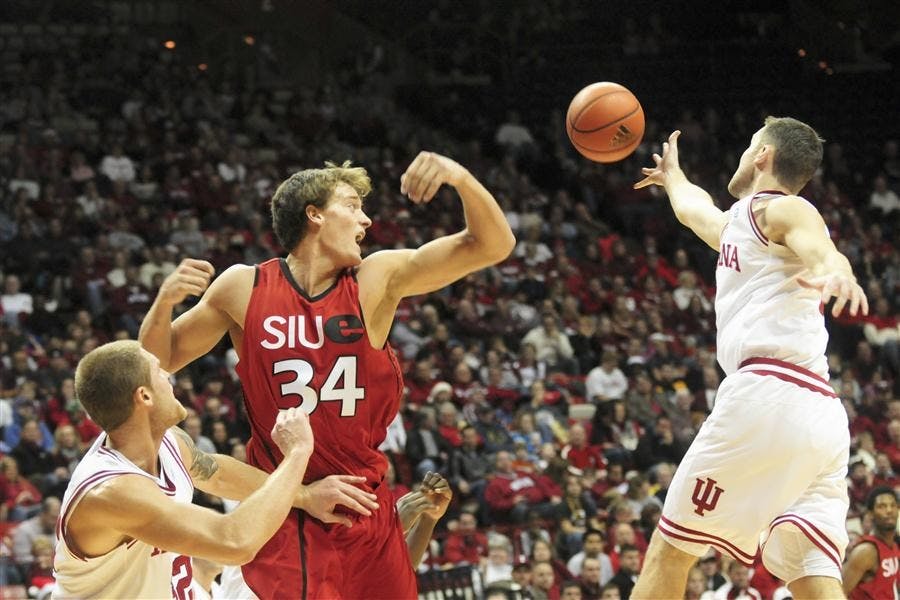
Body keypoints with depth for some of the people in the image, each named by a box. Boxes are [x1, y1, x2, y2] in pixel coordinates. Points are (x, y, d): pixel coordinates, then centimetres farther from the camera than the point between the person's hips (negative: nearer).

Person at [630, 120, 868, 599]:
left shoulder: (783, 210, 6)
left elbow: (822, 248, -19)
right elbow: (693, 208, 55)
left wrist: (837, 272, -42)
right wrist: (671, 175, 75)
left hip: (767, 392, -8)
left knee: (670, 550, 3)